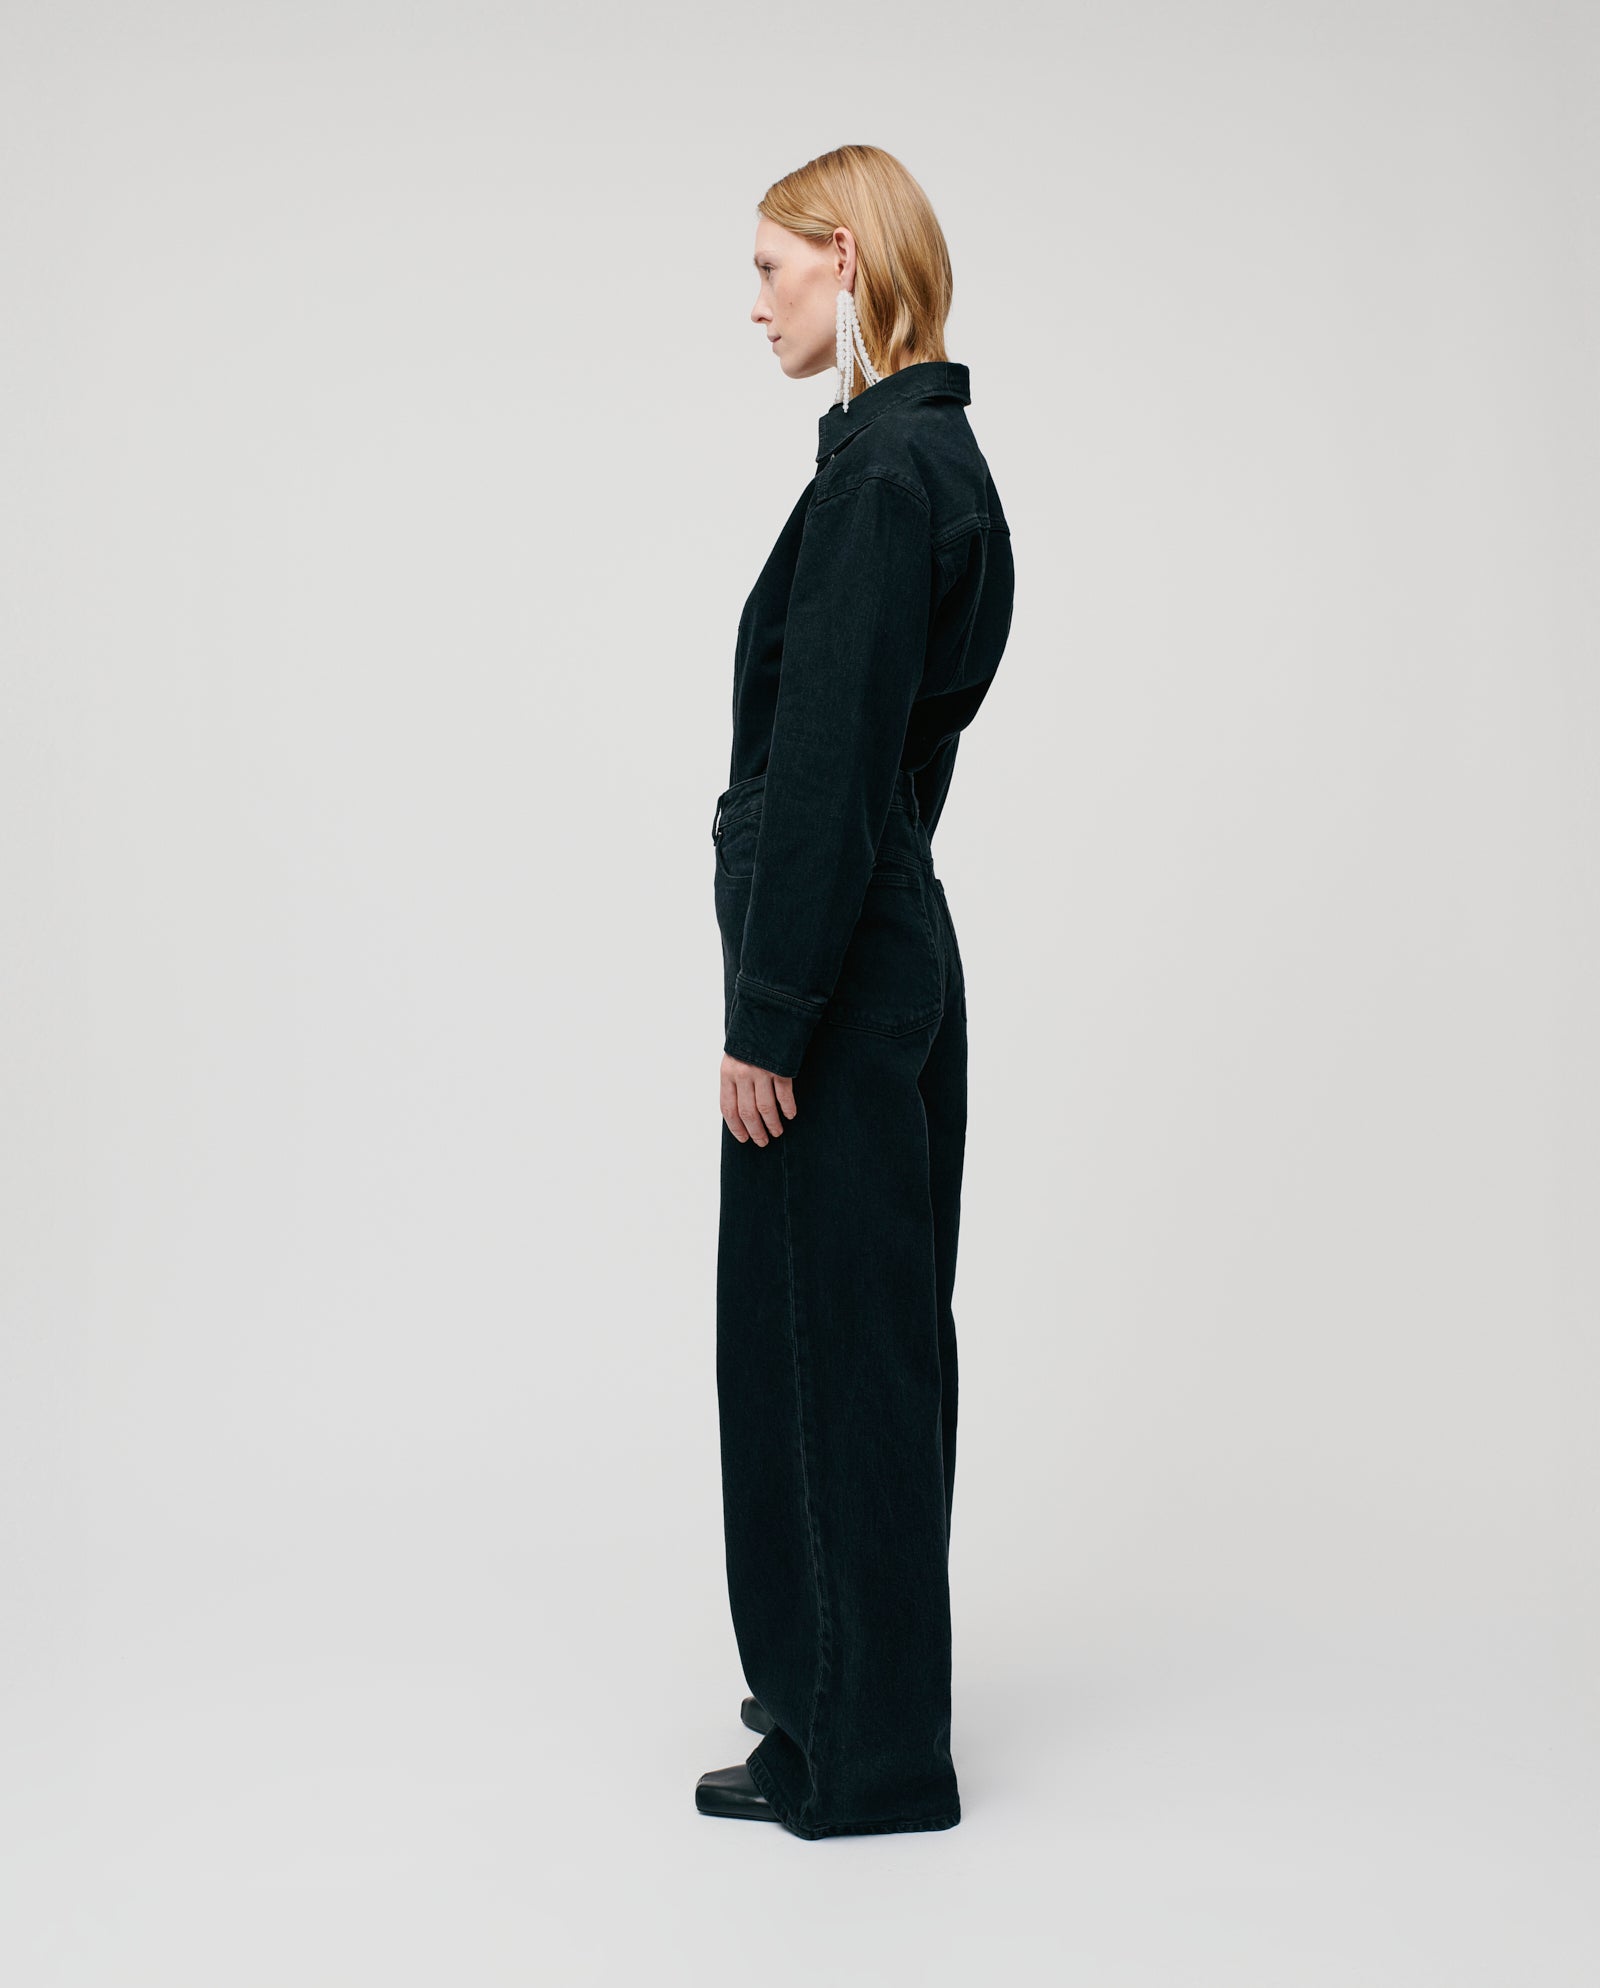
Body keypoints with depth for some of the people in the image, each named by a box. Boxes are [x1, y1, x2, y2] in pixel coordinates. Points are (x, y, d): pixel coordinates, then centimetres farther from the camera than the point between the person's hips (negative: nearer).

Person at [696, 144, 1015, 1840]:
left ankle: (860, 1751, 13)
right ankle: (844, 1681, 33)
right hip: (884, 949, 10)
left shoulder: (883, 471, -17)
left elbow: (833, 763, -21)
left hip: (839, 965, -10)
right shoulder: (928, 455, 14)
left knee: (833, 1334, 0)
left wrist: (767, 1016, -19)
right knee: (849, 1328, 18)